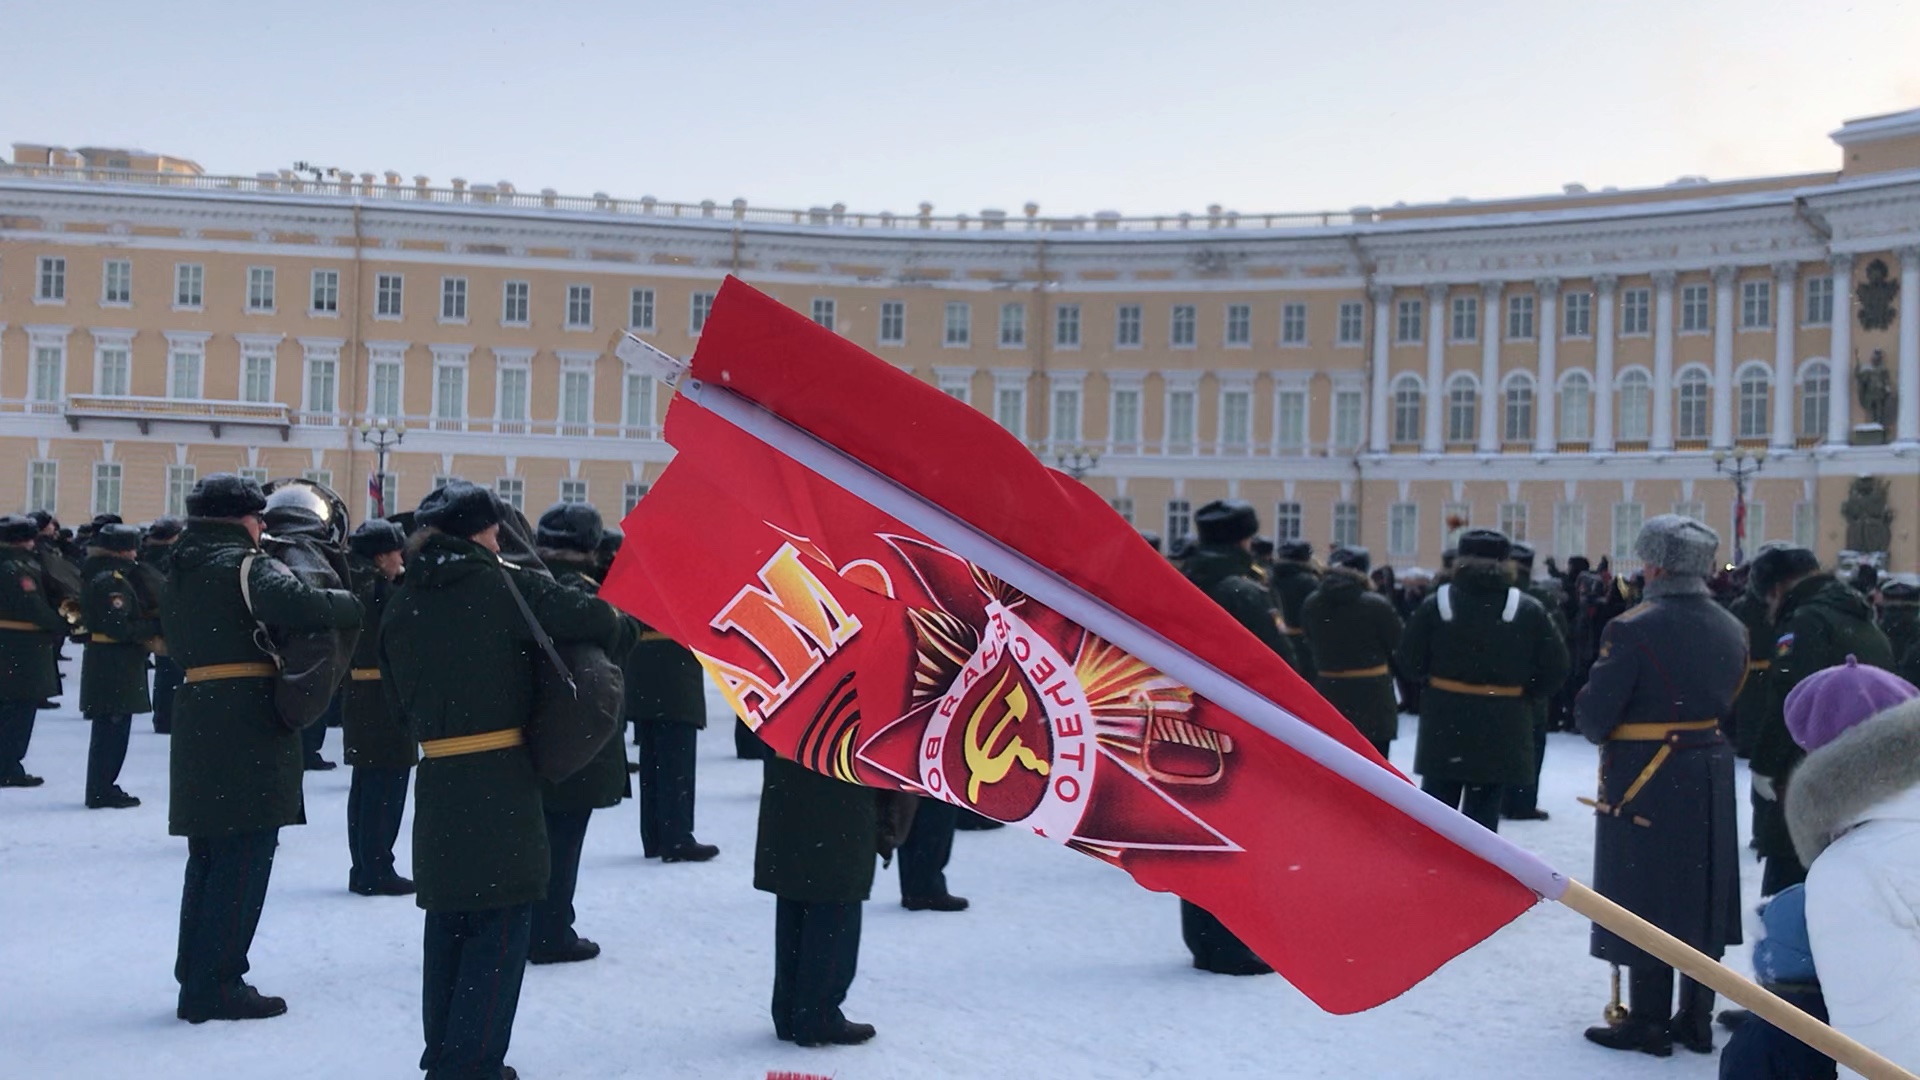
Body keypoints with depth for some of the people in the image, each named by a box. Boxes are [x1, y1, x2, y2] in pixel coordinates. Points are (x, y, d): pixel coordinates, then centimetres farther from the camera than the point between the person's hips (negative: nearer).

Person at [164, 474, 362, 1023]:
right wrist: (356, 606, -14)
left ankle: (196, 976, 24)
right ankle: (215, 986, 0)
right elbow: (299, 606, -28)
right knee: (245, 856, -3)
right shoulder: (248, 566, -11)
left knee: (209, 852, 17)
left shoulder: (181, 572, 16)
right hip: (250, 725, -9)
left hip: (195, 719, 9)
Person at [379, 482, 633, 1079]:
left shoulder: (401, 607, 7)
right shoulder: (502, 587, -10)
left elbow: (397, 695, 14)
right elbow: (596, 619, -10)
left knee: (449, 918, 17)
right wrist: (617, 634, 10)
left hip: (437, 780, 6)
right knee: (500, 923, -1)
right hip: (501, 783, -6)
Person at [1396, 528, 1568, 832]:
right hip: (1501, 730, 0)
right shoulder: (1529, 610, -3)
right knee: (1483, 808, 9)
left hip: (1445, 725, 0)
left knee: (1437, 802, 13)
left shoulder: (1436, 604, -5)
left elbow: (1408, 661, -6)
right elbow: (1555, 669, -5)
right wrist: (1524, 690, 10)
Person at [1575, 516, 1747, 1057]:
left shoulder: (1634, 630, -19)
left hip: (1644, 781, -7)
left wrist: (1605, 735, 3)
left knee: (1646, 901, 3)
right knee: (1701, 898, 14)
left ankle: (1649, 1024, 9)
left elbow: (1593, 715, -17)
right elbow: (1730, 703, 11)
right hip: (1710, 779, 7)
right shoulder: (1731, 630, 3)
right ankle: (1696, 1021, 23)